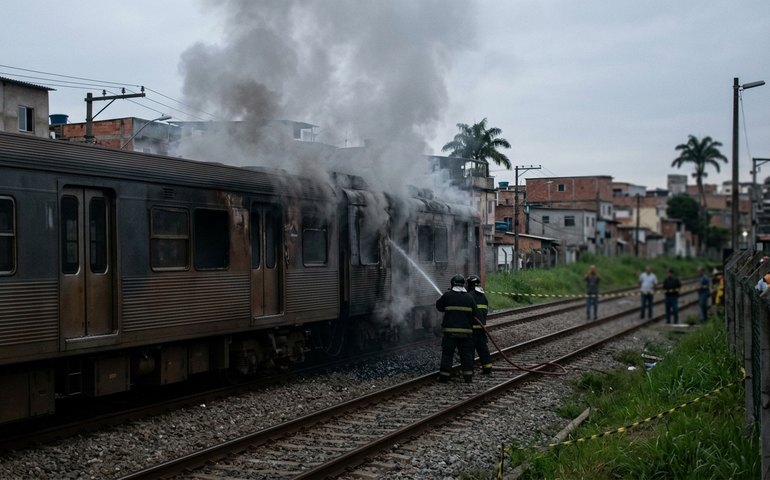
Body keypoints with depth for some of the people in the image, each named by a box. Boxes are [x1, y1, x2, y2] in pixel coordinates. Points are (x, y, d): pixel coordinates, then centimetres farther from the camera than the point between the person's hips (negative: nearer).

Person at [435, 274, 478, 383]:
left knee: (447, 354, 5)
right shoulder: (469, 297, 4)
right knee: (466, 354, 8)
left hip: (450, 330, -2)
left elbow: (439, 306, 11)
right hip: (466, 330, 2)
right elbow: (475, 313, 5)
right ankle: (468, 376, 6)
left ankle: (444, 376, 5)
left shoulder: (447, 295, -3)